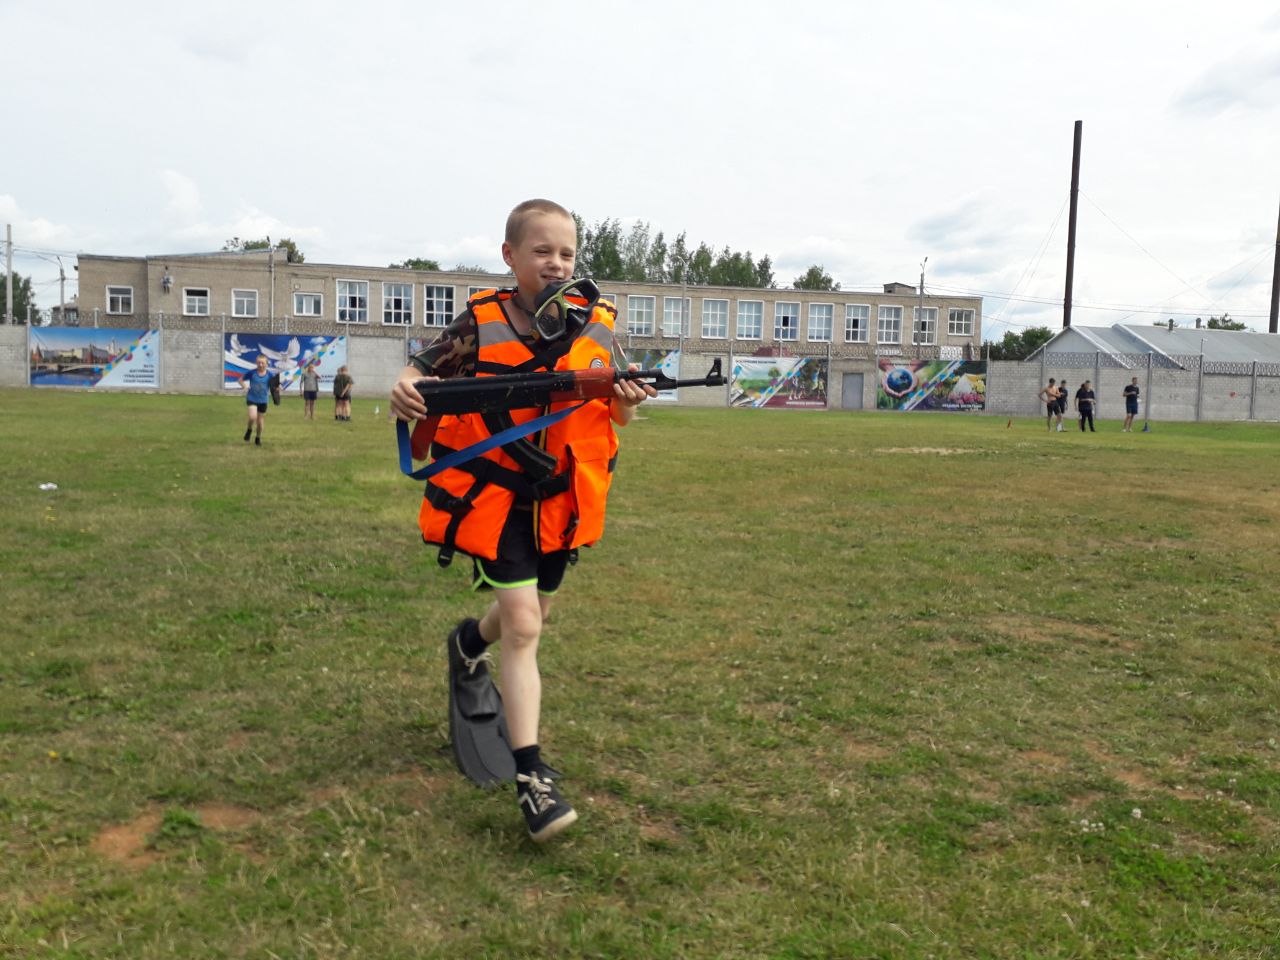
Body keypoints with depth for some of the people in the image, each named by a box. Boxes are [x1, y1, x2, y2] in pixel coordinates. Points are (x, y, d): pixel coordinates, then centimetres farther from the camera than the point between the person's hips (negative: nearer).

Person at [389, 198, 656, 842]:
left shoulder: (598, 327, -1)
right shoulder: (480, 323, -8)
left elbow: (618, 417, 5)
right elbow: (423, 369, -3)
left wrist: (627, 402, -19)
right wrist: (404, 391, -26)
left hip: (562, 499, 4)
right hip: (493, 494, -4)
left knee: (531, 614, 22)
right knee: (522, 625, -11)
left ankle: (470, 644, 57)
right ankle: (531, 774, -5)